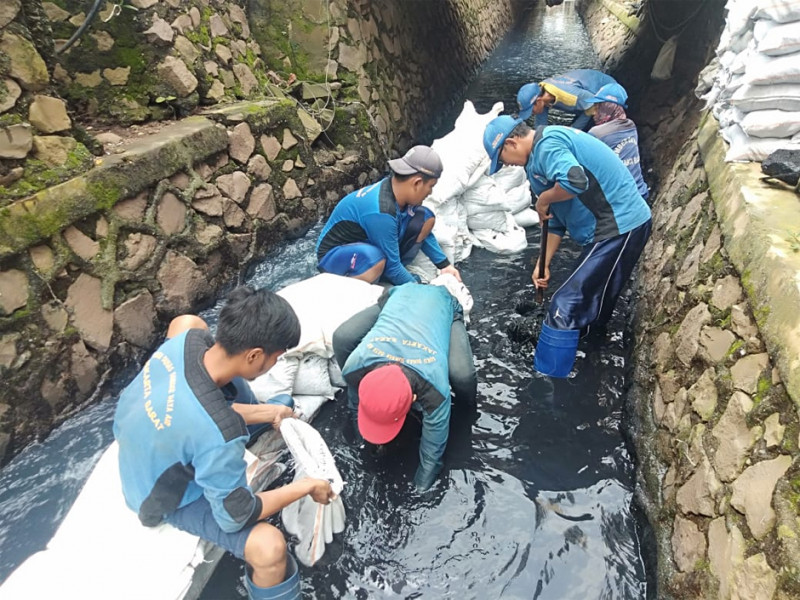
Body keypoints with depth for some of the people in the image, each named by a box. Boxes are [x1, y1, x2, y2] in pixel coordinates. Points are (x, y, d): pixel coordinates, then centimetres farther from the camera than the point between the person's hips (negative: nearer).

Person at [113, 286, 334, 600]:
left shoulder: (187, 340, -25)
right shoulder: (217, 435, -42)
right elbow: (236, 515, -25)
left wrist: (269, 413, -5)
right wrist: (306, 486, -15)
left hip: (139, 434, 7)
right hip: (171, 493, -7)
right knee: (269, 547, -25)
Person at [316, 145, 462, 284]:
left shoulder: (400, 190, -11)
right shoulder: (380, 212, -36)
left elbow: (423, 232, 5)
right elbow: (392, 266, -26)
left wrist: (444, 265, 2)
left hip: (367, 243, 8)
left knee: (426, 218, -2)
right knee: (375, 259, -43)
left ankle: (391, 272, 4)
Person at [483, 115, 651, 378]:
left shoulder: (546, 145, -14)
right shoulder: (546, 148, 18)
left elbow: (574, 181, -35)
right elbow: (558, 217, 20)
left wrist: (543, 200, -14)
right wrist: (544, 264, 18)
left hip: (619, 227, -10)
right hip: (623, 223, 11)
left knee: (565, 307, -8)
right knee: (590, 308, 21)